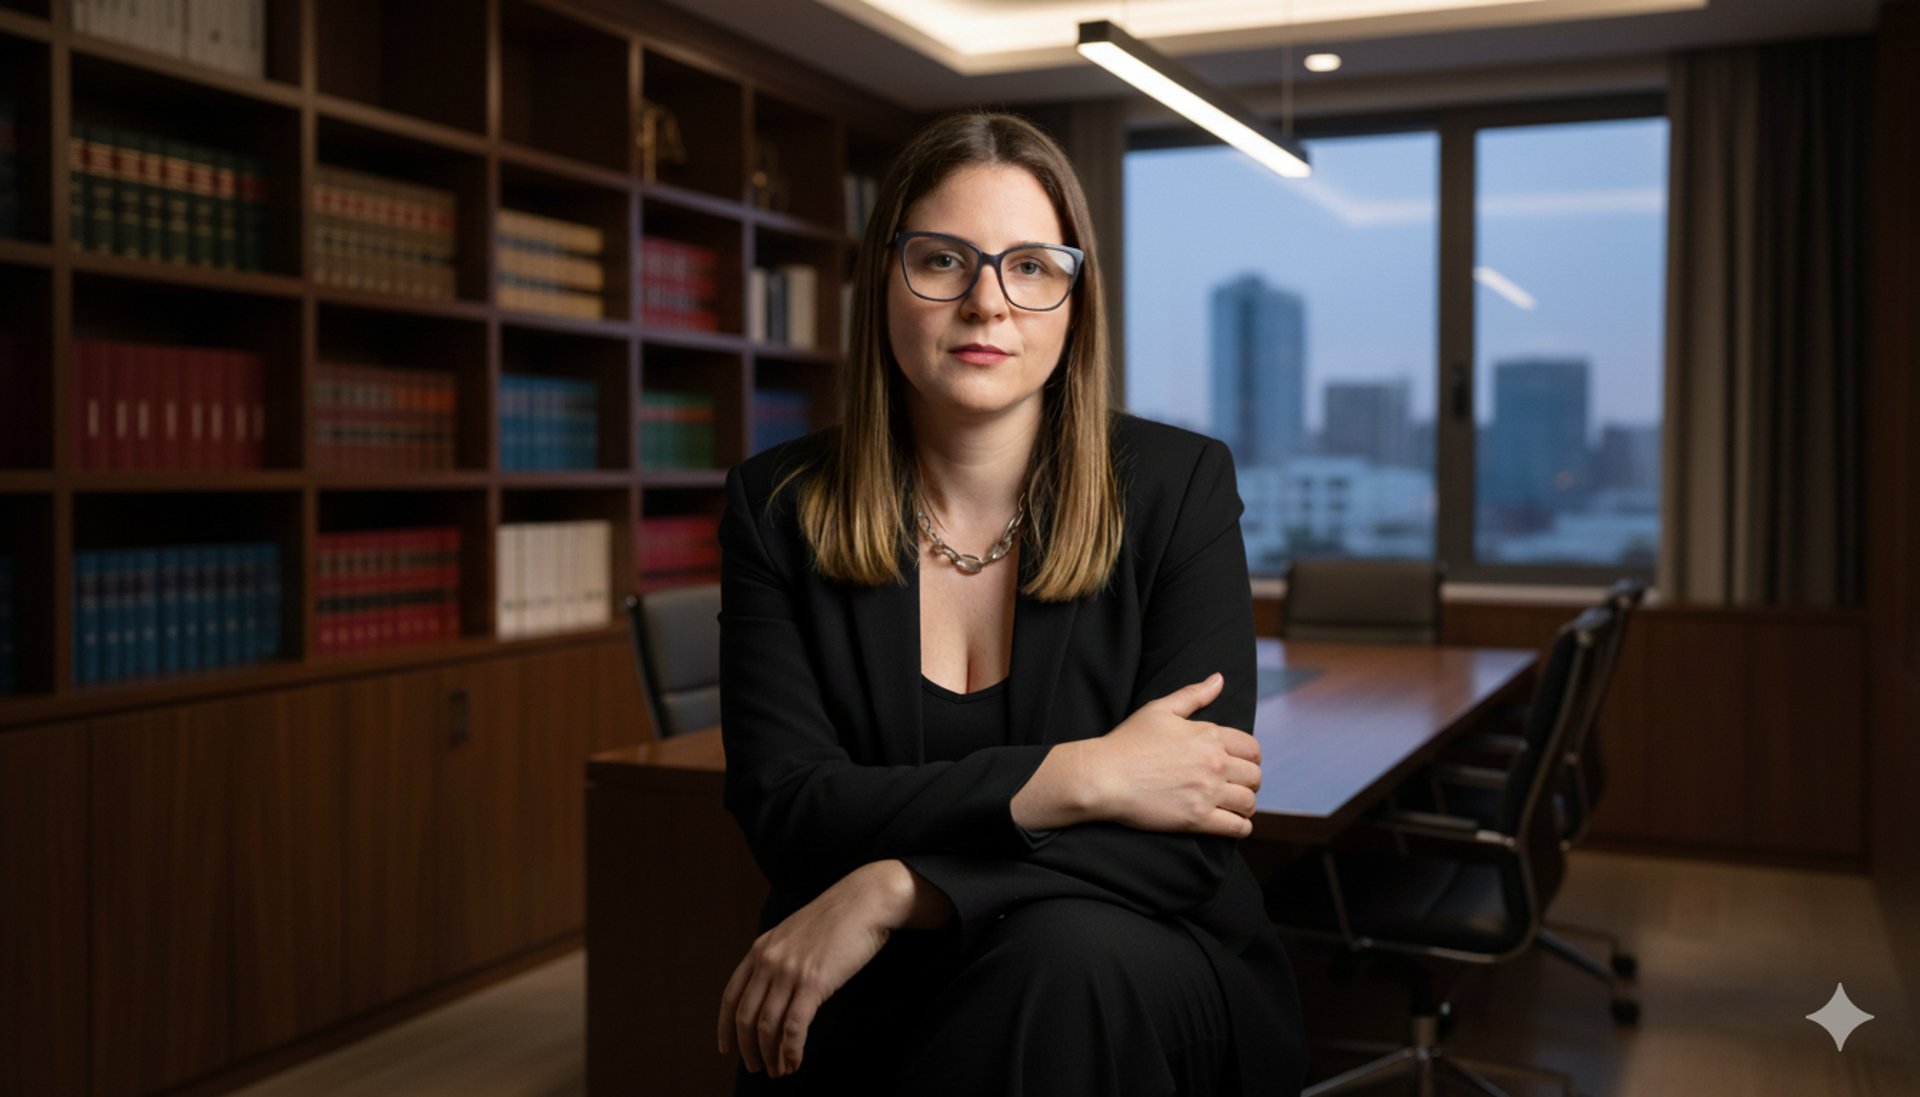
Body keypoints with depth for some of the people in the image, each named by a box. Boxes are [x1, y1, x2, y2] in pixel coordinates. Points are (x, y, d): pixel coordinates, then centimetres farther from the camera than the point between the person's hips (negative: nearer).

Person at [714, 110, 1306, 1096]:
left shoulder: (1180, 488, -4)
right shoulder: (777, 508, 0)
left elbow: (1190, 841, -13)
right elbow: (785, 813, -10)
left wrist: (895, 893, -23)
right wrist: (1077, 777, -21)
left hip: (1133, 993, 0)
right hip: (865, 1011, 1)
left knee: (1066, 951, -34)